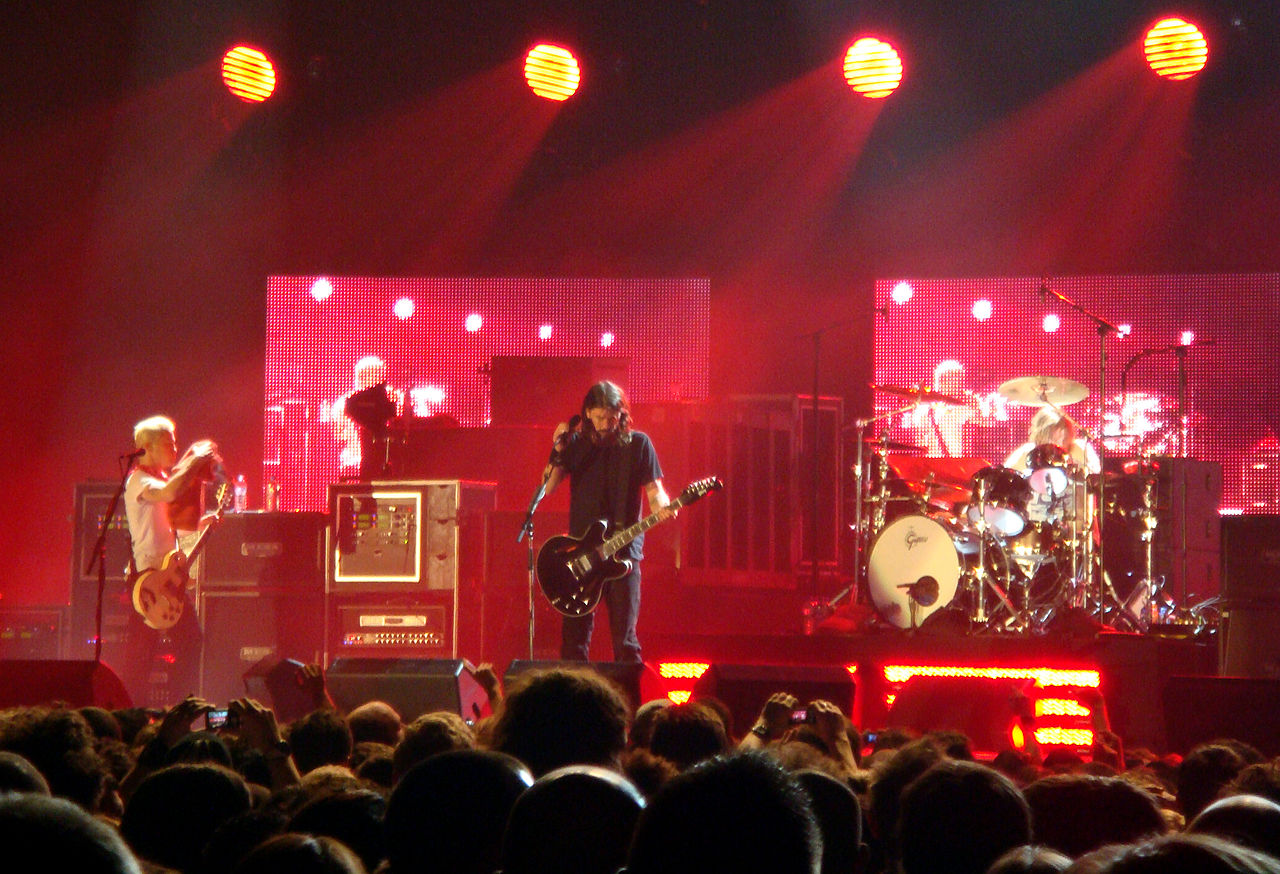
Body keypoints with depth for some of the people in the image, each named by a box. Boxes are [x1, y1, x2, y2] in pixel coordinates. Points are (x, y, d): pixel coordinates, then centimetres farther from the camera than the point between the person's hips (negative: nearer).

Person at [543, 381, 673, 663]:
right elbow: (549, 487, 2)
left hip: (623, 547, -2)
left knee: (624, 637, -4)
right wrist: (558, 451, -12)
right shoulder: (575, 443, 7)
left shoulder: (637, 443, 2)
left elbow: (654, 489, 2)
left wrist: (661, 506, -20)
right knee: (575, 632, 2)